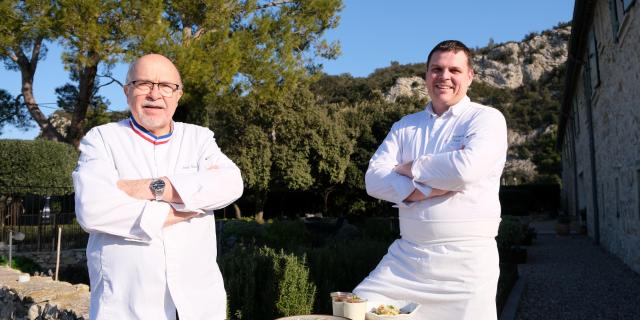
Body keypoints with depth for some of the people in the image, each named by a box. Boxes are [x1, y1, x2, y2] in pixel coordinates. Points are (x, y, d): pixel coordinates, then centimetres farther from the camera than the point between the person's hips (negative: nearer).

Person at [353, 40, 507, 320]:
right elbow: (374, 179, 0)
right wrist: (427, 189, -15)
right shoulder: (405, 126, 12)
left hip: (466, 261, -3)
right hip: (405, 257, 4)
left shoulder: (487, 118, -1)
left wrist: (408, 168, -5)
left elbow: (466, 168, -21)